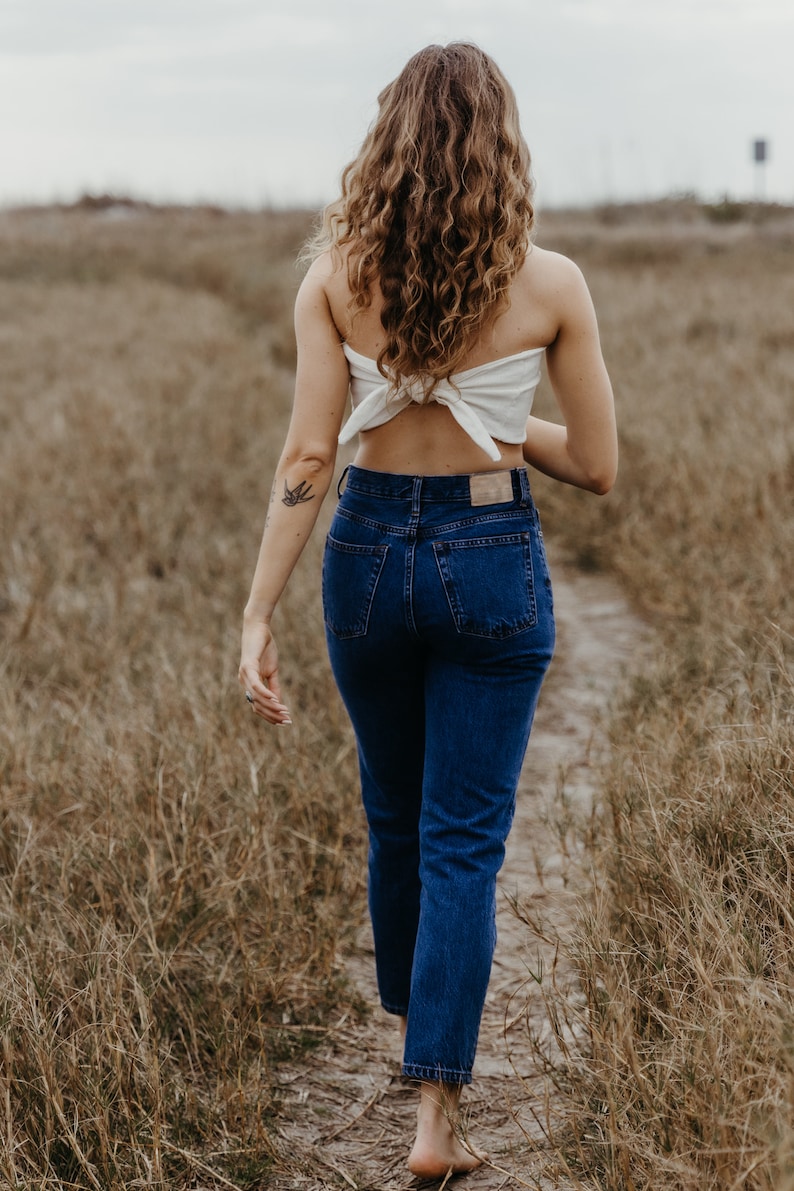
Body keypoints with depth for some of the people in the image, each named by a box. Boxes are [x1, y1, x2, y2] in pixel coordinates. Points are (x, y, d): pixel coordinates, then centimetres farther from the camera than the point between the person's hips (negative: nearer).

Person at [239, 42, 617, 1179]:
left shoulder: (336, 273, -8)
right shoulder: (551, 285, -11)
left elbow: (307, 457, -12)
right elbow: (596, 465, -4)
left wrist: (258, 614, -10)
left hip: (368, 552, 2)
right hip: (492, 561, -2)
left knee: (394, 815, 23)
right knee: (465, 841, 4)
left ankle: (412, 1009, 45)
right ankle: (436, 1113, 1)